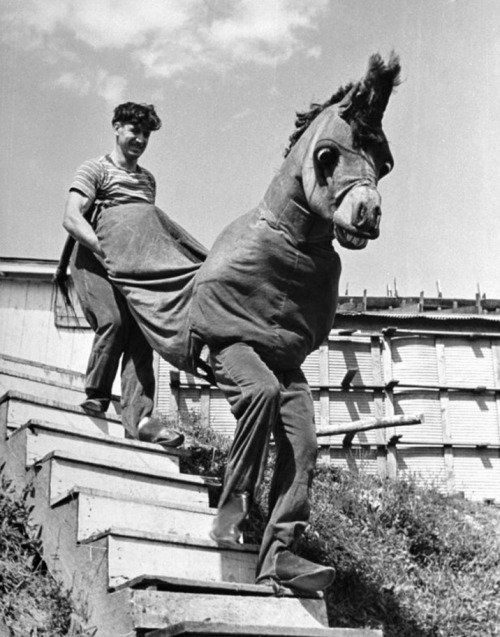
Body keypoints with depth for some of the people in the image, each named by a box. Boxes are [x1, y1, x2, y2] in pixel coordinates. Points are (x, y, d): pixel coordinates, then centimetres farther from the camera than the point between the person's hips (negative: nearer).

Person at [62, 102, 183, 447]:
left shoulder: (148, 179, 24)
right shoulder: (95, 169, 4)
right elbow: (72, 219, -10)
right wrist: (106, 250, -25)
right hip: (94, 258, -5)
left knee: (141, 328, -14)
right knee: (114, 319, -27)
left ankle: (139, 415, -22)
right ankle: (96, 397, -9)